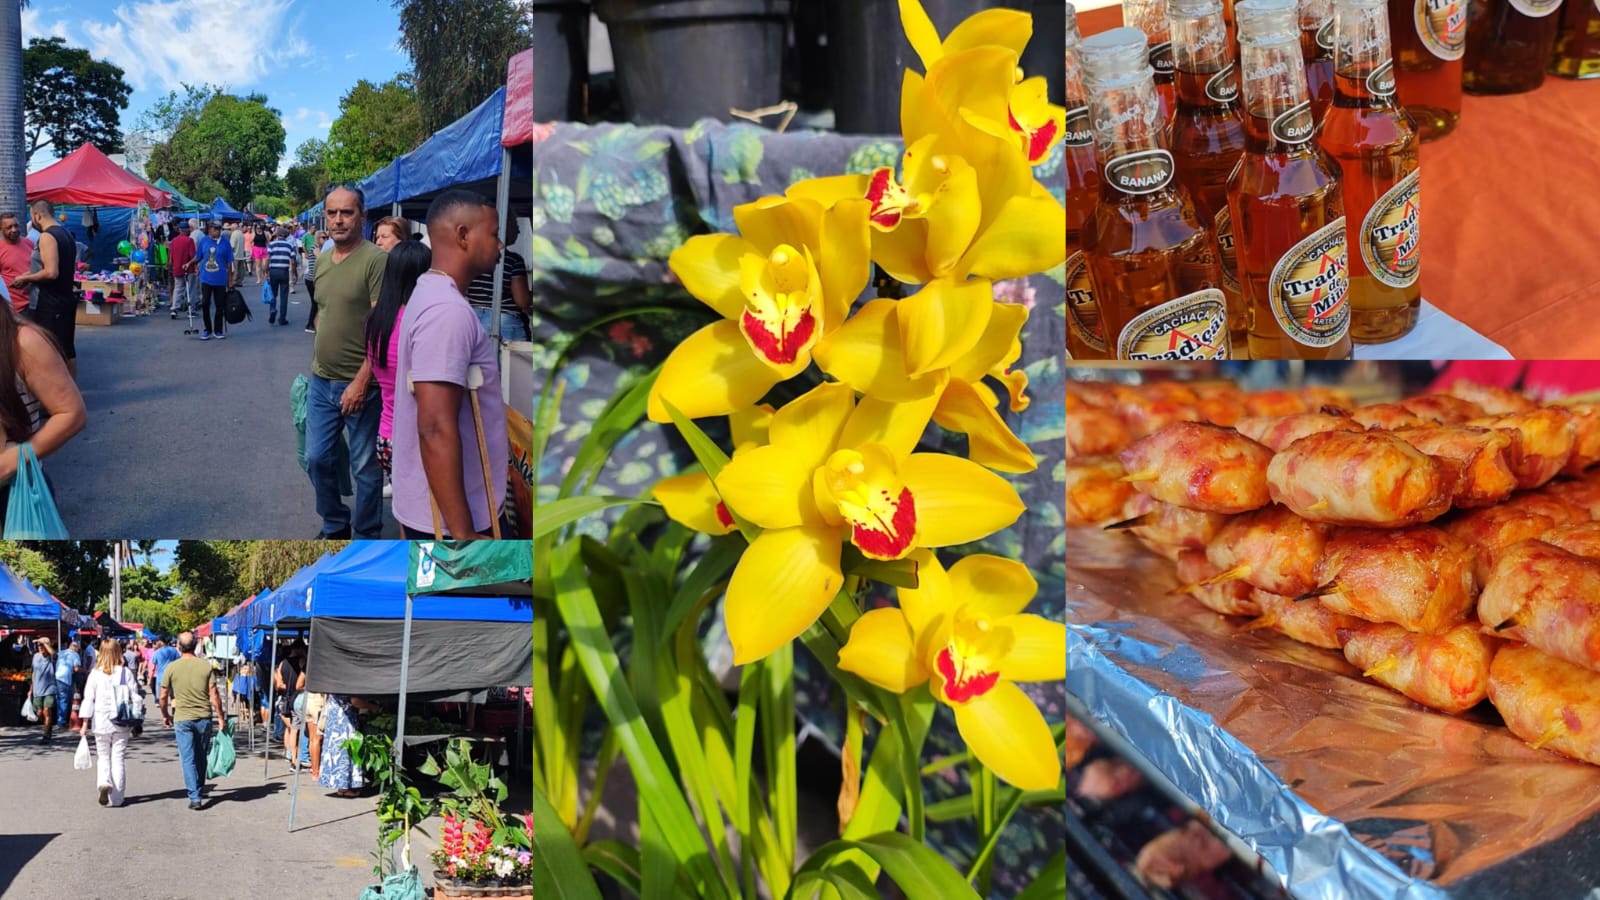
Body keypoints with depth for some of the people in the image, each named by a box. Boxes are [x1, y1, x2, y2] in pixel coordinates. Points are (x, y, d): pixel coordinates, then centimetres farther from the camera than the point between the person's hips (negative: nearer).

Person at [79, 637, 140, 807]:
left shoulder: (95, 674, -5)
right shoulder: (126, 673, -3)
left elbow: (88, 699, -4)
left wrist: (84, 723, 0)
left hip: (101, 723, 0)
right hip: (122, 724, 0)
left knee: (103, 757, 15)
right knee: (118, 758, 8)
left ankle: (104, 783, -13)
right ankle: (116, 797, 8)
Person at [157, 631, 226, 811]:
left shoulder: (172, 668, -5)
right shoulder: (206, 666, -3)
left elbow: (163, 696, 2)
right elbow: (214, 695, -5)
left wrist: (165, 715, 19)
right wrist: (221, 717, 4)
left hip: (182, 719, -2)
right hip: (204, 717, 2)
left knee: (188, 759, 1)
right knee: (201, 757, 18)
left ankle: (194, 797, -5)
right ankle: (199, 789, 30)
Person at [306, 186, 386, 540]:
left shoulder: (376, 260, -14)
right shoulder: (322, 261, 9)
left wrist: (361, 381, -21)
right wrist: (315, 363, 19)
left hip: (359, 385, -7)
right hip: (321, 382, 7)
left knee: (365, 467, 4)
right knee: (317, 459, 14)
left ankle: (367, 536, 19)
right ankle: (335, 525, 33)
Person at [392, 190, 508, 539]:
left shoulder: (430, 295, 11)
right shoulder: (448, 310, -22)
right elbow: (436, 429, -28)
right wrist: (462, 533, -27)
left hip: (432, 508, 10)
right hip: (447, 517, -10)